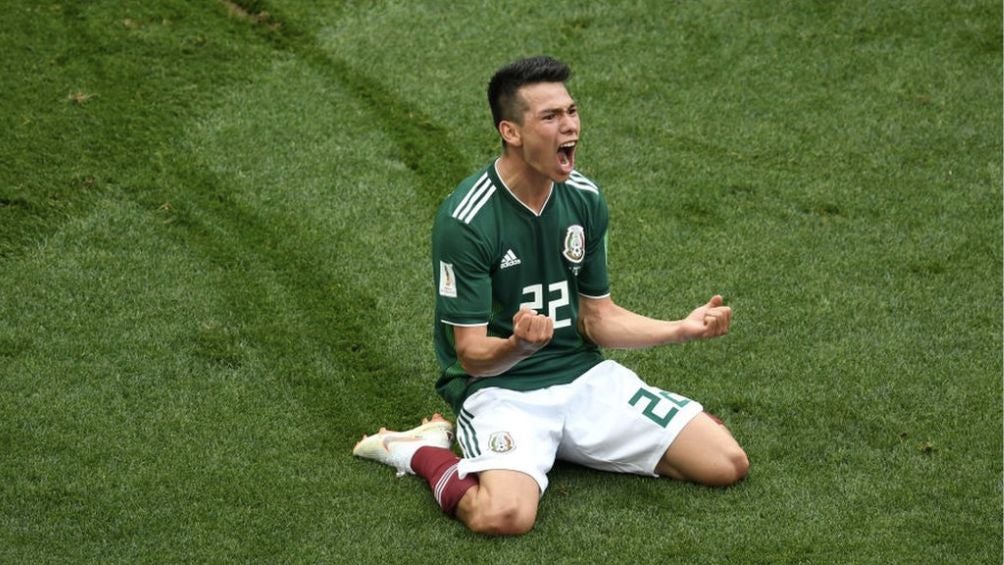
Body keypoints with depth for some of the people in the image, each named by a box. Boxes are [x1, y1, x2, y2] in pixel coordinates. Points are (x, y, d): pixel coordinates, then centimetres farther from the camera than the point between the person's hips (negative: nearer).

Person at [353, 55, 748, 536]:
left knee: (727, 464, -4)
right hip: (498, 386, -7)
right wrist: (519, 345, -37)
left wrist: (684, 329, -3)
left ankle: (559, 443, 13)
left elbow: (599, 319, 11)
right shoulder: (466, 220, -17)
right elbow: (473, 356, -15)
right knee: (506, 514, -37)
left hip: (583, 374, 7)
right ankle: (421, 451, -2)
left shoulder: (584, 198, 3)